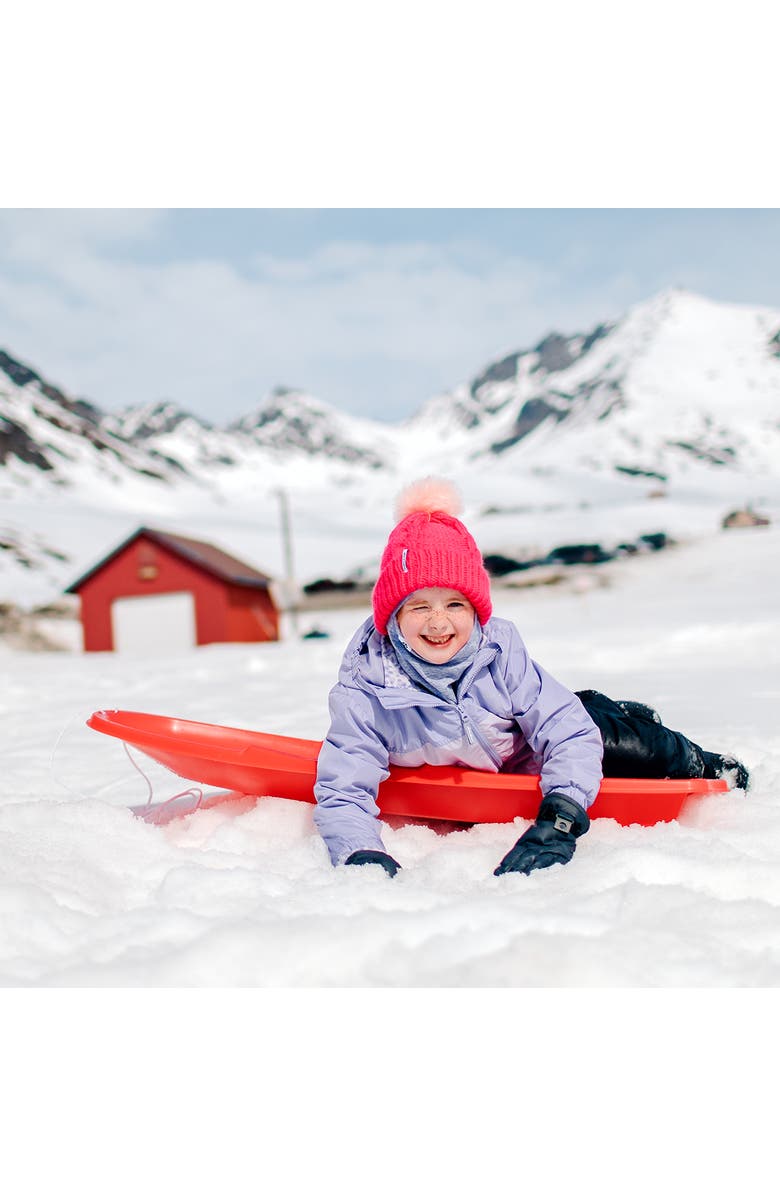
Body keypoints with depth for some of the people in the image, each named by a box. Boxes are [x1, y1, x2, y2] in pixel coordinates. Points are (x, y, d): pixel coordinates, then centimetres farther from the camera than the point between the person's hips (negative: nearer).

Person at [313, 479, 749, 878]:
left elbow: (571, 733, -29)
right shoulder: (363, 690, -30)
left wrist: (559, 820, -43)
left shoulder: (500, 650, -28)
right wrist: (362, 855, -50)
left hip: (531, 765, 0)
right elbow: (342, 792, -30)